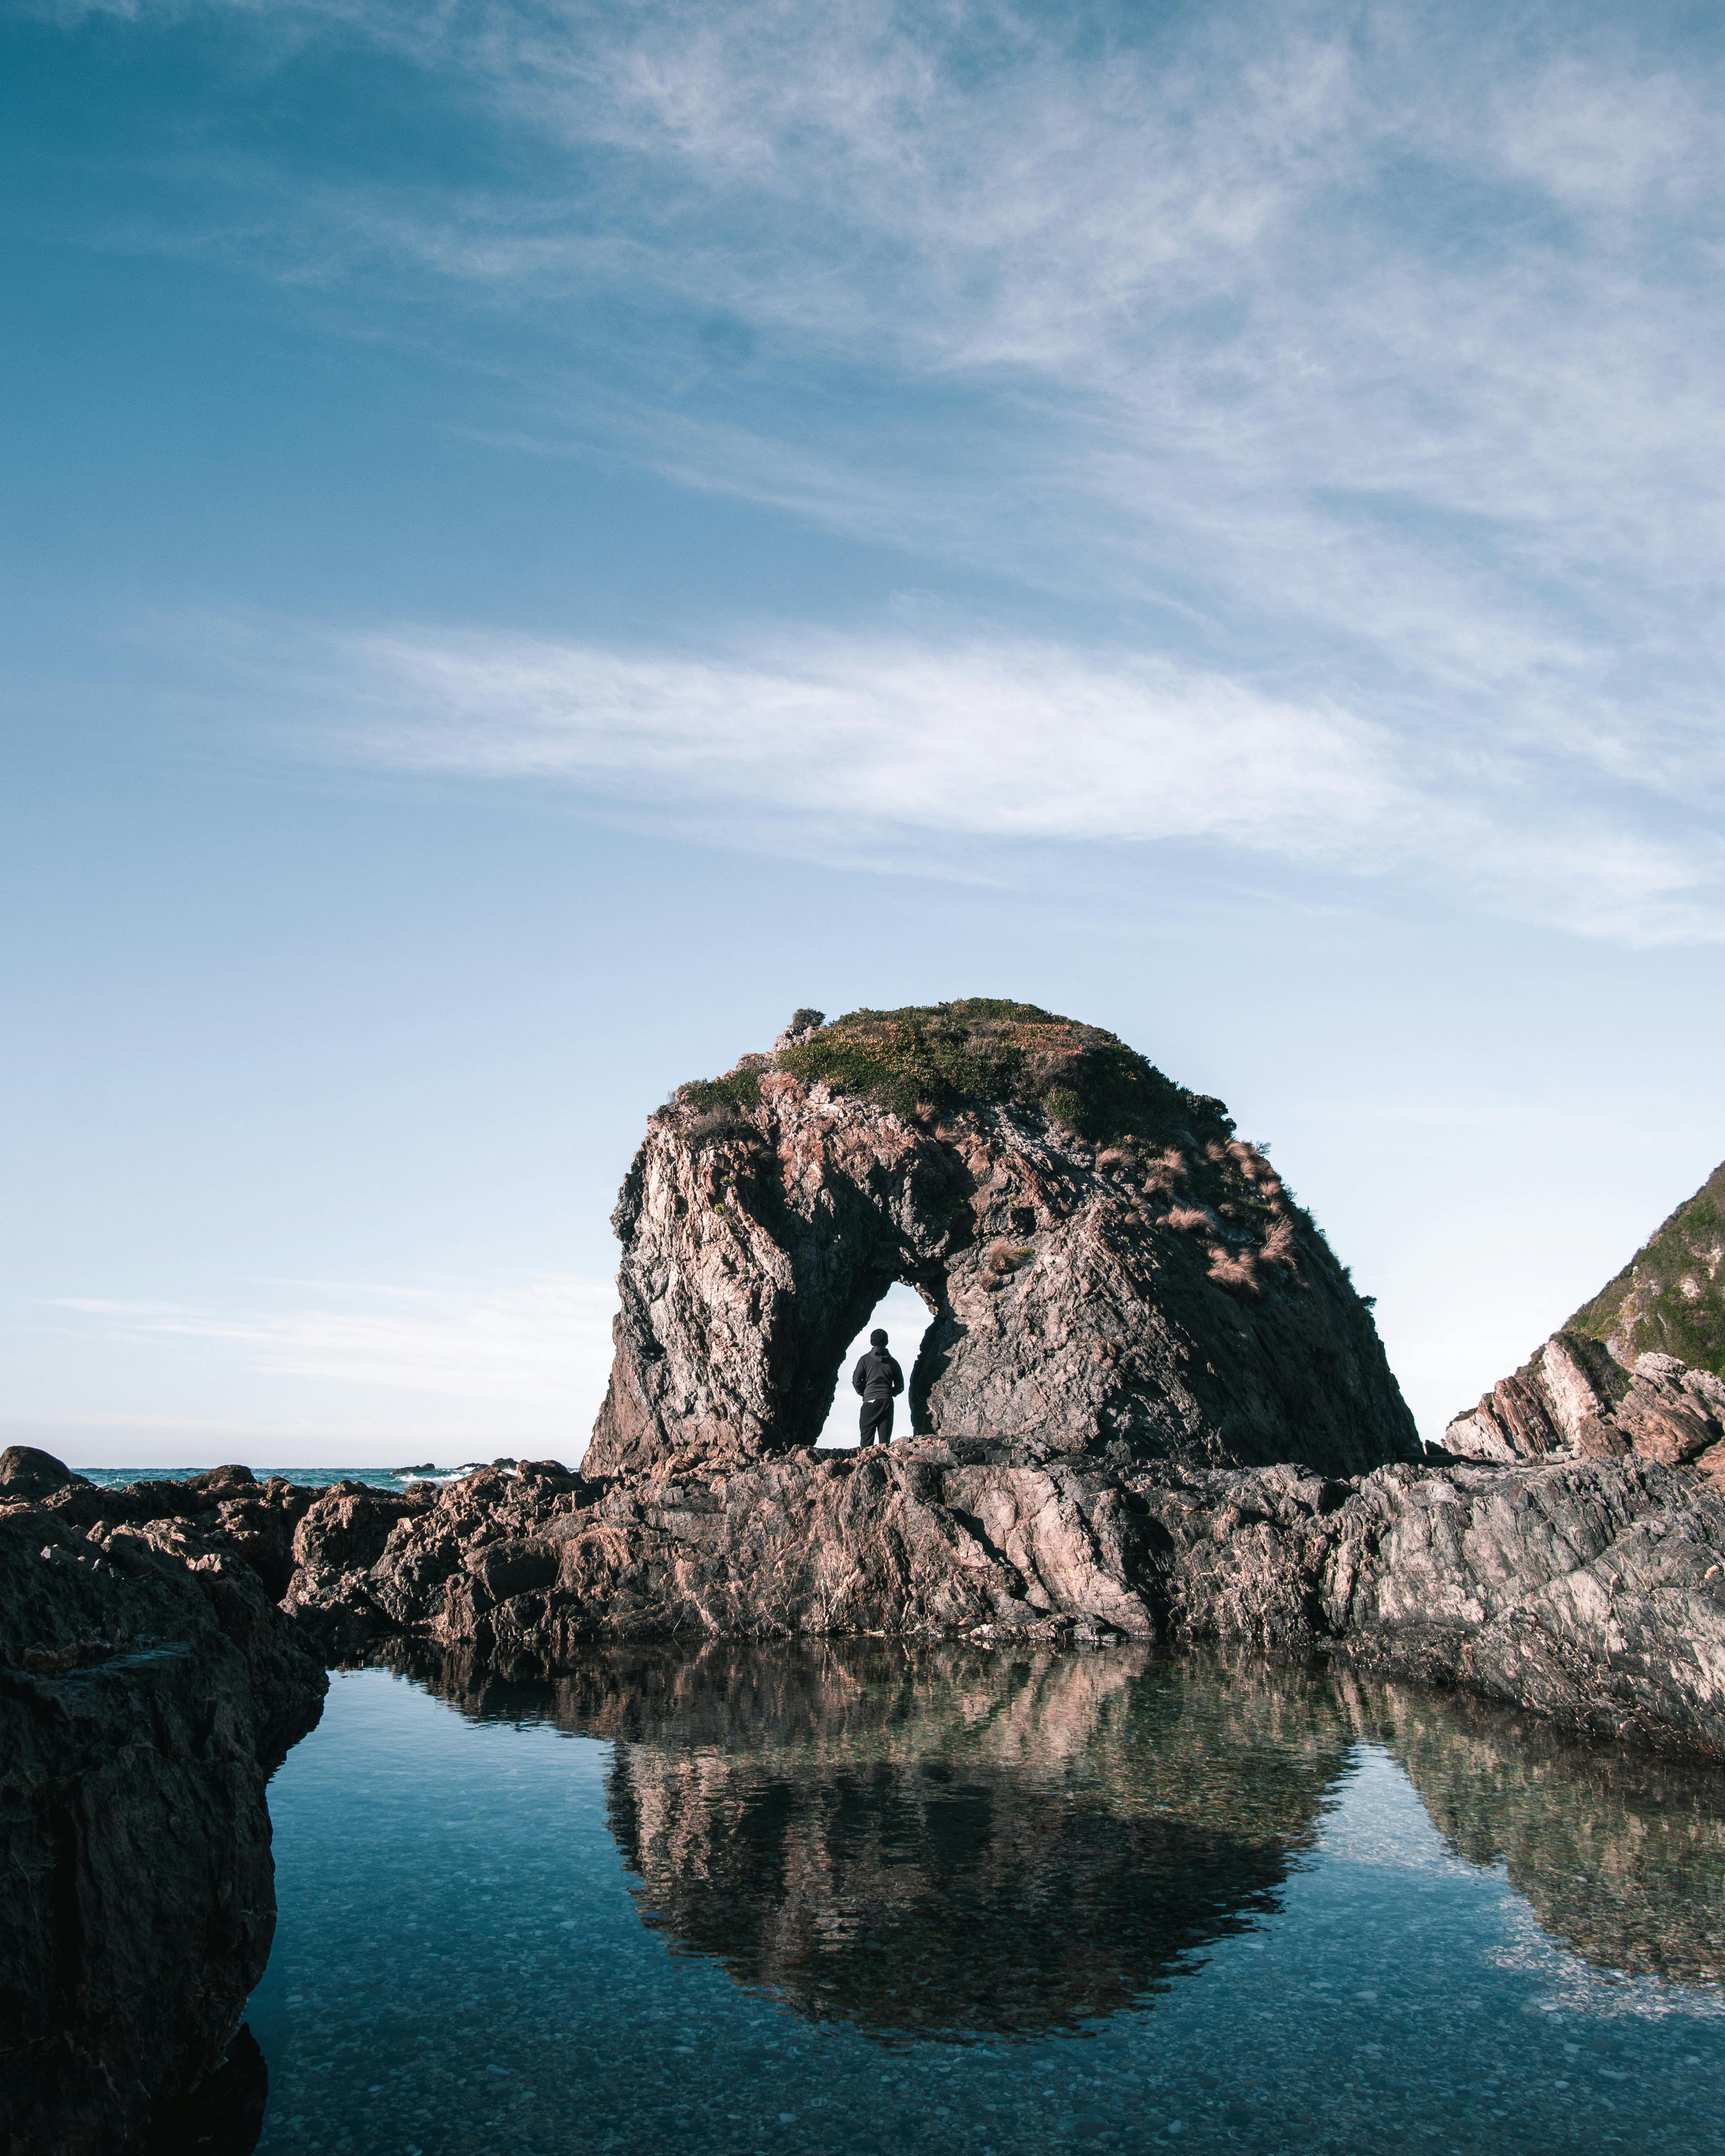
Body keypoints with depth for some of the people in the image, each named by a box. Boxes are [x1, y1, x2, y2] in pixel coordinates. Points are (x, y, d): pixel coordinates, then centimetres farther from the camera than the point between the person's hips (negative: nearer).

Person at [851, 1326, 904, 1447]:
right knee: (885, 1440, 3)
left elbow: (856, 1381, -3)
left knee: (867, 1438, -1)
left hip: (870, 1402, -2)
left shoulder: (866, 1360, 1)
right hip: (887, 1403, 2)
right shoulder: (892, 1362, 9)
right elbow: (900, 1387, 11)